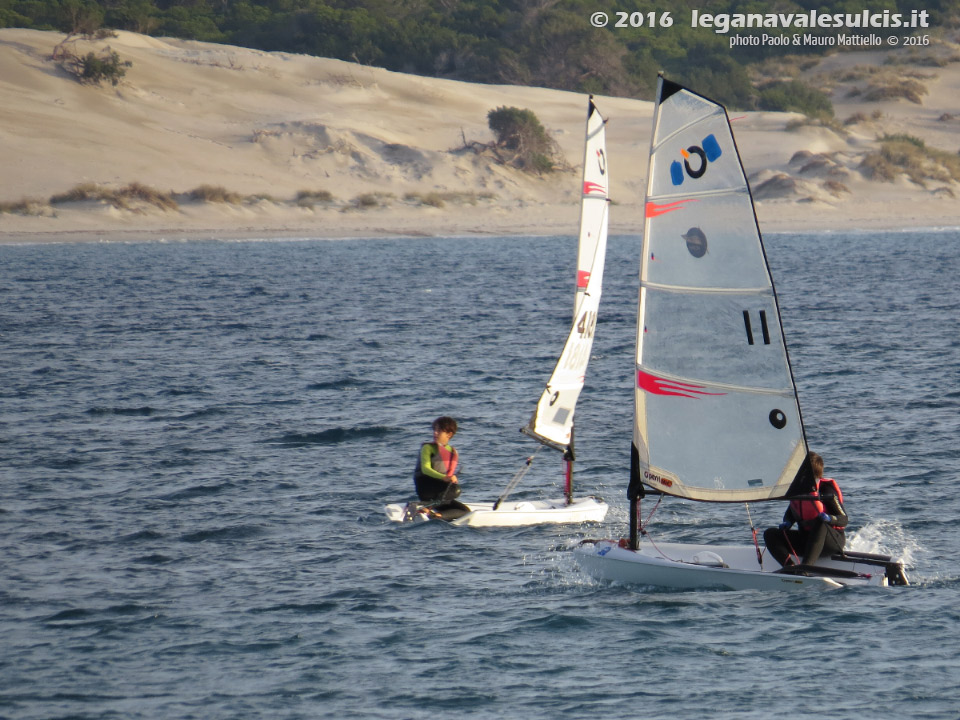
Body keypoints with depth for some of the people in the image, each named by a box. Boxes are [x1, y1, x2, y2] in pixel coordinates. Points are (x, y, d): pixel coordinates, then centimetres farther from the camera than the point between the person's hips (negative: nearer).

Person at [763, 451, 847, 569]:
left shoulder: (826, 490, -13)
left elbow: (844, 520, -14)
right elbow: (790, 514, 19)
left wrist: (829, 518, -36)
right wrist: (786, 523, -5)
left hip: (833, 540, -6)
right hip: (806, 537, 6)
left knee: (820, 525, -41)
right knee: (770, 534, -11)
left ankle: (806, 565, -53)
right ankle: (790, 565, -35)